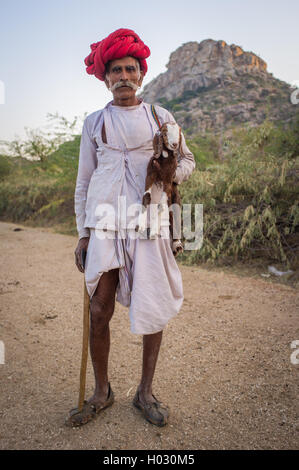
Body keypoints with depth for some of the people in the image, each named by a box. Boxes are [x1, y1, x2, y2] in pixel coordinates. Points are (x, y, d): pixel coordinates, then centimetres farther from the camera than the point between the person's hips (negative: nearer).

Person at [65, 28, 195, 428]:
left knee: (154, 309, 3)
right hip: (104, 225, 0)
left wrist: (171, 174, -6)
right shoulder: (94, 123, 11)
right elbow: (83, 182, 11)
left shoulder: (161, 118, 11)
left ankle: (146, 392, 24)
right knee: (99, 312, 2)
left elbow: (187, 160, 19)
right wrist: (82, 235, 5)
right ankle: (102, 392, 25)